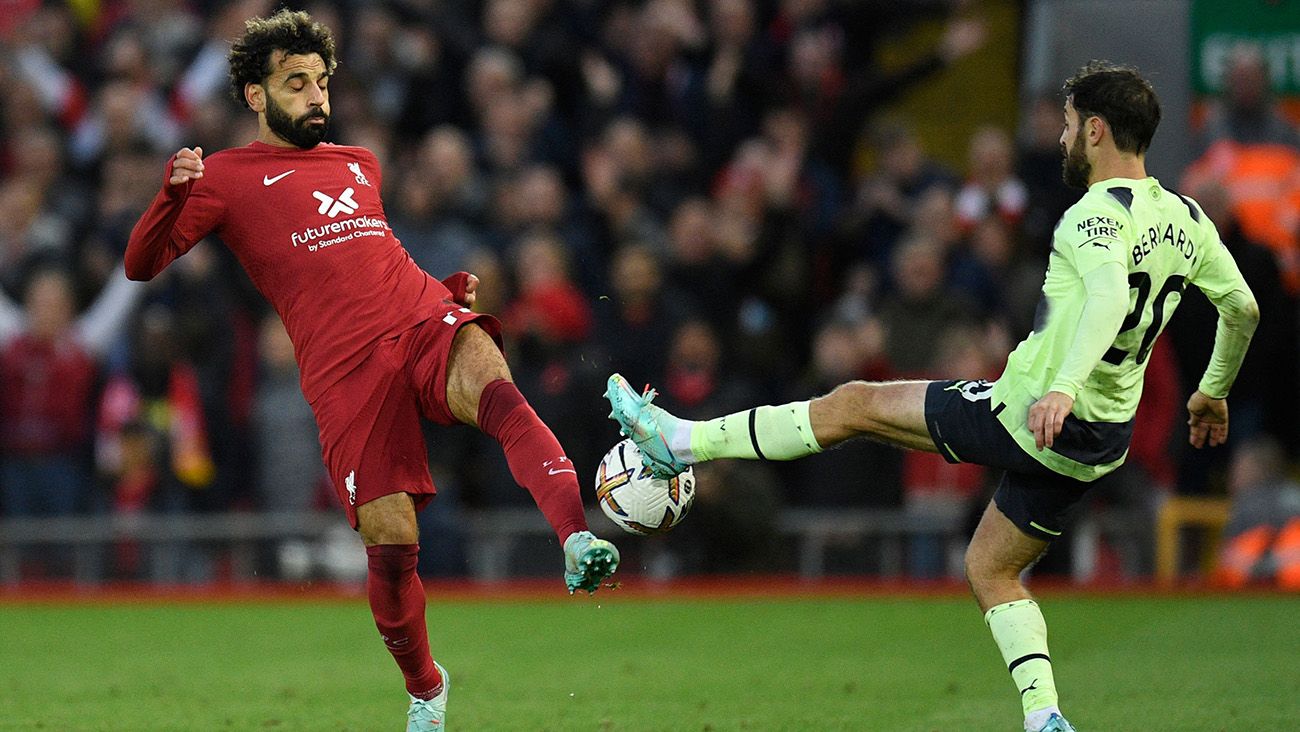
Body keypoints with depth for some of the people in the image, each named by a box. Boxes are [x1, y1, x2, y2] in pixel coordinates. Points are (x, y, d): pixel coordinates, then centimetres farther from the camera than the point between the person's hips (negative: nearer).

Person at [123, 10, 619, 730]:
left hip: (426, 320, 3)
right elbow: (140, 266, 5)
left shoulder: (360, 164, 29)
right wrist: (173, 194, -14)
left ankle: (578, 542, -53)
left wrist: (453, 287, 27)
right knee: (390, 541, -11)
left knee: (492, 385, -33)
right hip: (345, 369, -3)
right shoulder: (226, 176, 13)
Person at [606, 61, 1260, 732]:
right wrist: (1214, 391, 31)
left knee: (852, 404, 5)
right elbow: (1243, 307, 15)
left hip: (1032, 416, -8)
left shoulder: (1099, 214, -18)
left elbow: (1108, 297, -37)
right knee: (991, 571, 20)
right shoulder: (1186, 219, 6)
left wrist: (1065, 386, -48)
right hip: (1104, 441, 8)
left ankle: (681, 442, 10)